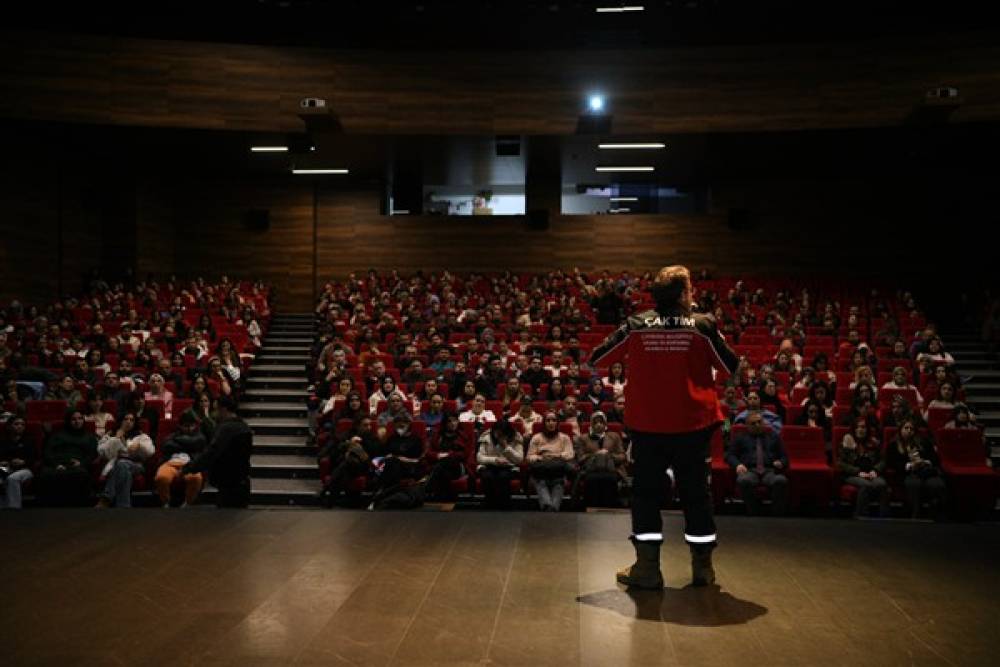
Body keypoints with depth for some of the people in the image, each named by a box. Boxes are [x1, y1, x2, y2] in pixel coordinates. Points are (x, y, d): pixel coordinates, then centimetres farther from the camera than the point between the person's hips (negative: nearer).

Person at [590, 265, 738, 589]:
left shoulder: (635, 326, -3)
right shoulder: (702, 326, -7)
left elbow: (596, 358, 5)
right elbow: (731, 367, 2)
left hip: (647, 426, 0)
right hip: (692, 426, 0)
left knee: (646, 494, 9)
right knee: (696, 494, 12)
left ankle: (647, 568, 9)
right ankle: (703, 568, 21)